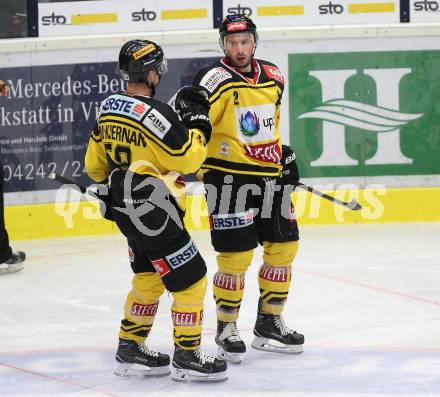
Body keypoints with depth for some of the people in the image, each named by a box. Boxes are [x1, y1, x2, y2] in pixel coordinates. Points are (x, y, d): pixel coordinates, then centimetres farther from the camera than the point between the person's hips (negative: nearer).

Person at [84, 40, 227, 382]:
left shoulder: (108, 108, 5)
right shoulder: (154, 113, -22)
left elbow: (95, 163, 14)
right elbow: (187, 159, -18)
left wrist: (109, 187, 31)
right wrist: (198, 120, -7)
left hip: (126, 209, 9)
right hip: (154, 213, -9)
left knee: (149, 277, 22)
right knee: (191, 280, 1)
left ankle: (130, 350, 26)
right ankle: (188, 357, 8)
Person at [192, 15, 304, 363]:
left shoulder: (273, 77, 8)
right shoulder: (216, 80, -14)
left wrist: (284, 154, 24)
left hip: (269, 177, 7)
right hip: (229, 178, -7)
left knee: (283, 247, 11)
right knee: (236, 256, -7)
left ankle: (269, 323, 27)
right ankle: (226, 330, 11)